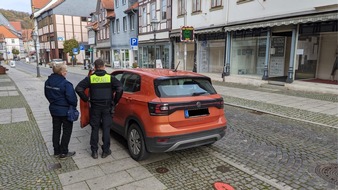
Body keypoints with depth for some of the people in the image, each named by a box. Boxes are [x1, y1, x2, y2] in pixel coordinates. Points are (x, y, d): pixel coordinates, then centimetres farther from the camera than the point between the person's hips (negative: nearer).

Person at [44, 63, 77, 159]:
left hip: (54, 110, 7)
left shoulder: (48, 81, 0)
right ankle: (63, 152, 15)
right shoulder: (65, 84, -24)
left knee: (56, 130, 18)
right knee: (67, 131, 9)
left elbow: (47, 94, 12)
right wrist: (74, 105, -6)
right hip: (65, 111, -7)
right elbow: (71, 97, -25)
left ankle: (56, 151, 29)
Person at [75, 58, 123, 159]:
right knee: (106, 129, 9)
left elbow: (78, 89, -9)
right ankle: (105, 151, 16)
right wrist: (115, 101, -3)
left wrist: (86, 99, 1)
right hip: (107, 107, 0)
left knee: (95, 129, 12)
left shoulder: (90, 78, -3)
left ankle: (94, 151, 18)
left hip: (95, 107, 1)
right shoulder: (110, 77, -5)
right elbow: (120, 89, -14)